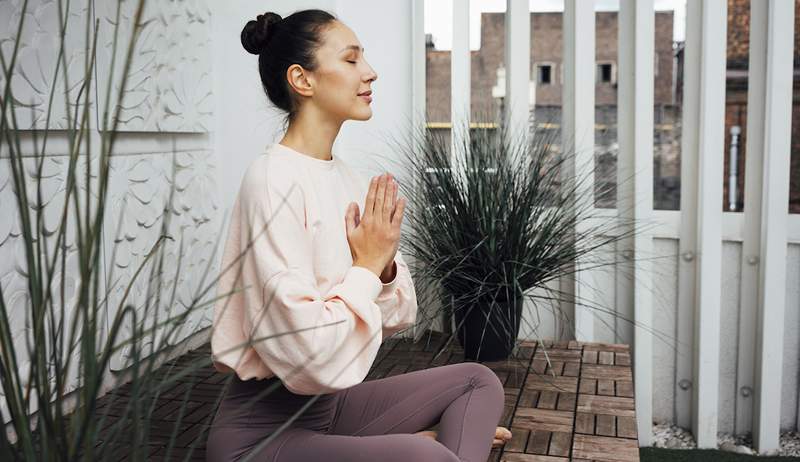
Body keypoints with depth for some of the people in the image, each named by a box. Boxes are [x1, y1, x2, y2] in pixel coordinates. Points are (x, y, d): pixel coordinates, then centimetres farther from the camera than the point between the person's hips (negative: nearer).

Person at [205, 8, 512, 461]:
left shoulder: (349, 178, 4)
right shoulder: (272, 181, -20)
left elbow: (398, 318, 9)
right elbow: (308, 355, -28)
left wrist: (385, 266, -10)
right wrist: (365, 266, -15)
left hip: (332, 403, 8)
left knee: (478, 381, 10)